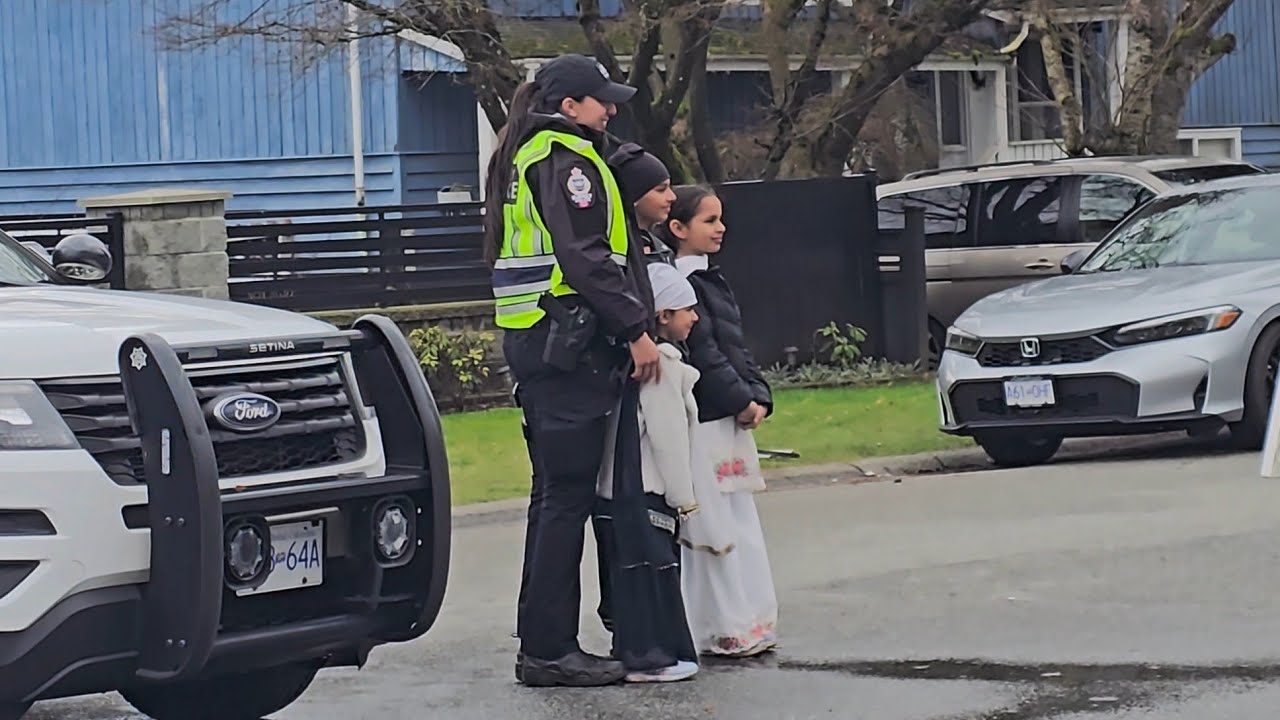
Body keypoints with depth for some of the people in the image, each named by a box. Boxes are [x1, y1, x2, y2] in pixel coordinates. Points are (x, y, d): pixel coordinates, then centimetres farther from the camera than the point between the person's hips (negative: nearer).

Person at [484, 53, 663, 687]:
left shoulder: (524, 157, 20)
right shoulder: (566, 159, -10)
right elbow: (585, 257, -20)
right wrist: (636, 330, -17)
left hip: (530, 339, 10)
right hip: (570, 342, -10)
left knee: (554, 492, 13)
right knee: (569, 495, -8)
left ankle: (541, 642, 16)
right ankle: (551, 650, -8)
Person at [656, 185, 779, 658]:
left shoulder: (712, 281, 18)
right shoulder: (681, 283, -12)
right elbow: (703, 353, -17)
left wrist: (758, 396, 5)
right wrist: (741, 401, -14)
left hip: (733, 420, 10)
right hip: (704, 422, -10)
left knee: (740, 524, 11)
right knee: (713, 529, -7)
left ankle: (747, 625, 16)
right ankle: (723, 632, -4)